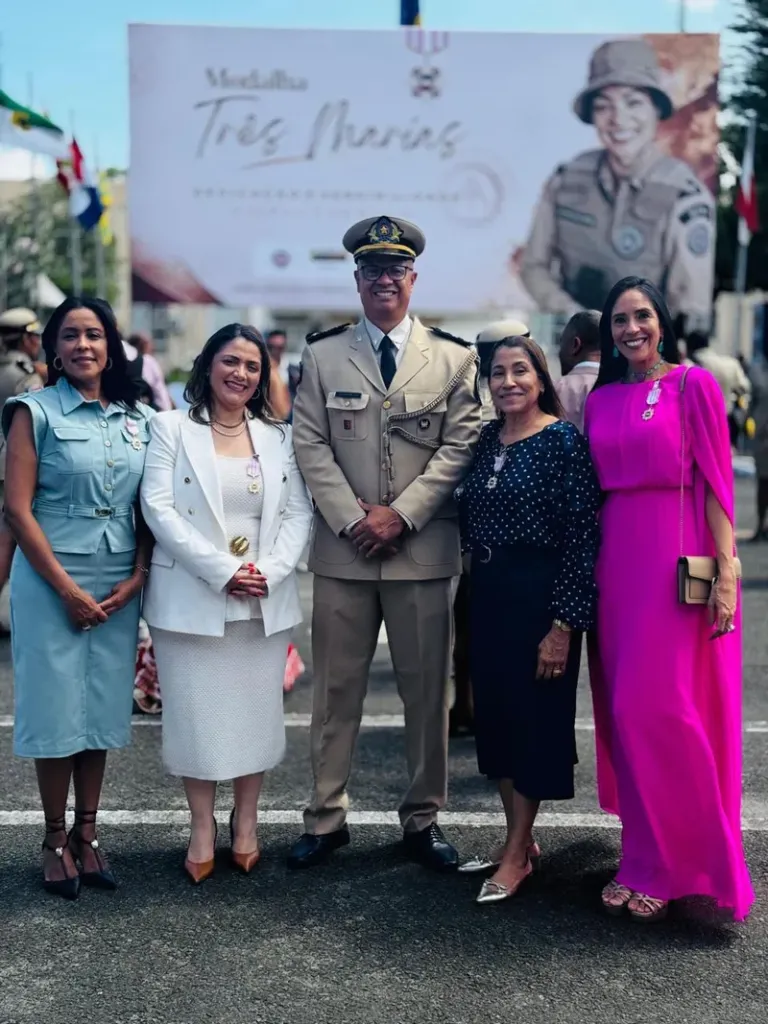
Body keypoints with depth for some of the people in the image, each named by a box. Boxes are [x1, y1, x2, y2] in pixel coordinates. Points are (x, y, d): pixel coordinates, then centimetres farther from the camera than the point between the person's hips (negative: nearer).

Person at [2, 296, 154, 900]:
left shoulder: (138, 418, 8)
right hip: (52, 582, -4)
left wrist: (137, 576, -4)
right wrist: (68, 588, -12)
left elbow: (149, 506, 10)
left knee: (104, 708, 9)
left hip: (120, 587, 4)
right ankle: (56, 840, 18)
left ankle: (87, 834, 22)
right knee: (57, 708, 4)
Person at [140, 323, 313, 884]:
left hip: (266, 601, 3)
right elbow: (159, 506, -8)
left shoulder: (279, 436, 11)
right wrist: (222, 571, -15)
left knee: (257, 711, 8)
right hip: (192, 598, -2)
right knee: (196, 712, 3)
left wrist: (270, 572, -11)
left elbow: (299, 511, 6)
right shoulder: (172, 428, 2)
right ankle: (203, 829, 17)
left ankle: (246, 824, 24)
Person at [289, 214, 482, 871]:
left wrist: (401, 515, -10)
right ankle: (327, 819, 18)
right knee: (336, 691, 7)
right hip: (343, 548, 0)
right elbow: (311, 446, 2)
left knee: (426, 691, 7)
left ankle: (423, 820, 20)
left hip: (423, 549, 0)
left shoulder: (453, 358, 6)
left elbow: (459, 448, -1)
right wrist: (353, 520, -9)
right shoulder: (323, 355, 8)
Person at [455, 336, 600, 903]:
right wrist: (476, 594, 11)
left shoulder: (565, 440, -11)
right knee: (495, 714, 13)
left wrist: (564, 624, -18)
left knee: (534, 718, 3)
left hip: (539, 596, -7)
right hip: (486, 594, 7)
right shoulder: (485, 440, 8)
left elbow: (581, 536, -15)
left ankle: (519, 854, 17)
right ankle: (517, 838, 29)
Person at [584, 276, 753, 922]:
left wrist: (725, 572, -13)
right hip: (615, 559, 5)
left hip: (677, 558, -5)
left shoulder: (693, 384, -2)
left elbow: (716, 481, -6)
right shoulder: (601, 399, 13)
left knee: (659, 707, -6)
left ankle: (678, 864, 10)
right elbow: (594, 488, 13)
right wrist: (588, 570, 6)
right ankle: (644, 856, 20)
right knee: (625, 710, 7)